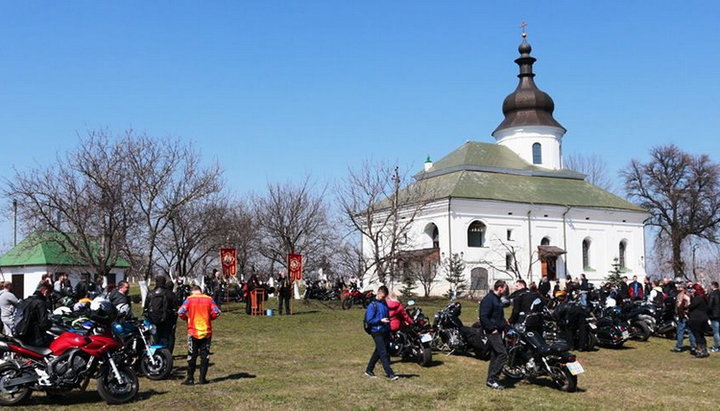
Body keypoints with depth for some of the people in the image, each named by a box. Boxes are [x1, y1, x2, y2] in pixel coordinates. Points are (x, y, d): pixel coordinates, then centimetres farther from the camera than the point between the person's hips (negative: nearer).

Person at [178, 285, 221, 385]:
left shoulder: (189, 299, -3)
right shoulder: (208, 299, 1)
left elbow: (180, 312, -11)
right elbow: (216, 312, -6)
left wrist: (187, 319, 8)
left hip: (193, 332, -1)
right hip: (206, 332, 1)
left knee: (192, 356, 6)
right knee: (205, 356, 7)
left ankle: (190, 379, 7)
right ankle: (202, 378, 8)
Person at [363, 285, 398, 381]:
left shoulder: (384, 303, 14)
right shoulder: (372, 305, -9)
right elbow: (369, 320, -13)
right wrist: (380, 321, -21)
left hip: (385, 331, 8)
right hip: (377, 332, -8)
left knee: (378, 352, 15)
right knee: (383, 353, -10)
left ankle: (369, 370, 28)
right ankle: (390, 374, -12)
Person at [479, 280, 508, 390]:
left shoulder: (497, 299, 17)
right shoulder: (488, 299, -15)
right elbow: (483, 317, -21)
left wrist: (503, 325, 17)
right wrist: (492, 329, -19)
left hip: (498, 331, 10)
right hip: (492, 332, -10)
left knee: (495, 356, 11)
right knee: (502, 354, -14)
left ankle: (491, 381, 16)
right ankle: (492, 379, -10)